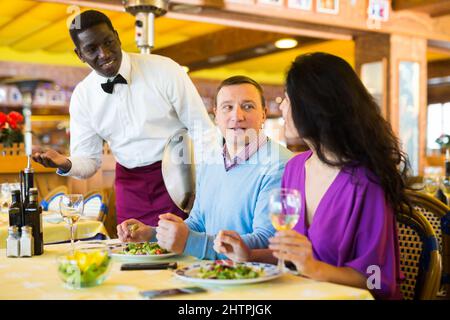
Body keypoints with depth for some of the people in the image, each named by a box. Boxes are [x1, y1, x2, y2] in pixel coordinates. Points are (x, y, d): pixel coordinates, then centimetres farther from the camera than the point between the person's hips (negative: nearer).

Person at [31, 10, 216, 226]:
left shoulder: (164, 69, -11)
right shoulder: (82, 96, -1)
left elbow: (203, 130, -7)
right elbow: (89, 160, 2)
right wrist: (66, 164, -20)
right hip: (130, 185, 3)